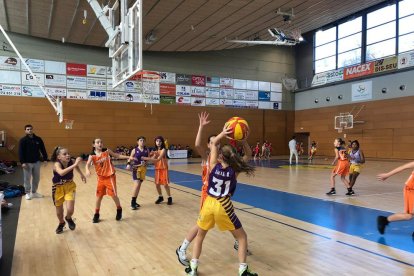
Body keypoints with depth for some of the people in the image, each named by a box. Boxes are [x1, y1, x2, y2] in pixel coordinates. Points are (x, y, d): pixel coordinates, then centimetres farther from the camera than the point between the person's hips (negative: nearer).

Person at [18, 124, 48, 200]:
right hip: (27, 163, -3)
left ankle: (34, 192, 24)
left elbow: (43, 149, 6)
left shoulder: (38, 139, 2)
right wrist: (22, 162, -17)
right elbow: (20, 152, -10)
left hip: (36, 162, 3)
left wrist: (45, 159, 1)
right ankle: (28, 193, 18)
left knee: (36, 178, 11)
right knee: (27, 179, 4)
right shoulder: (23, 140, -7)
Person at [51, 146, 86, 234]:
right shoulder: (57, 164, -29)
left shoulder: (71, 162, -19)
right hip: (58, 188, -1)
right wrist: (74, 164, -55)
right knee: (59, 211, 13)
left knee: (70, 209, -13)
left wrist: (81, 174, 10)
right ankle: (61, 223, 46)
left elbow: (76, 167, 8)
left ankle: (68, 218, 24)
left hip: (70, 186, 1)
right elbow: (61, 173, -53)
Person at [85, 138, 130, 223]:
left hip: (110, 177, -2)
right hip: (101, 178, 2)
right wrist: (87, 170, -46)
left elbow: (117, 156, 5)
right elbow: (87, 164, -23)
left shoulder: (107, 151, -7)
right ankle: (96, 214, 24)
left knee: (113, 195, 0)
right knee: (99, 196, 8)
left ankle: (119, 210, 25)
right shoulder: (92, 156, -7)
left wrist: (128, 157, 0)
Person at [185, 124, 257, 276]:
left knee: (200, 236, 23)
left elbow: (214, 143, 7)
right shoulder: (234, 170, -4)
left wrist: (223, 133, 0)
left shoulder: (214, 166, -3)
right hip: (224, 206, -1)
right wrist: (243, 140, -7)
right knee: (242, 237, 15)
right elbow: (248, 154, 6)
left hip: (209, 204, 2)